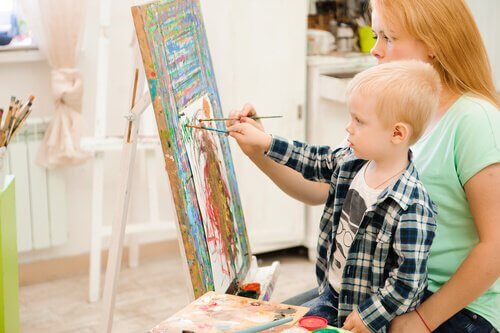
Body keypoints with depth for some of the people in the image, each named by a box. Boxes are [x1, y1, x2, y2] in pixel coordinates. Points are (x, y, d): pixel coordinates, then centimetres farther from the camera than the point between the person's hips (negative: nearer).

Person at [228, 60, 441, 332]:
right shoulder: (353, 160, -6)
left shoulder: (410, 210, -30)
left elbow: (407, 282, -25)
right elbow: (318, 161, 14)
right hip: (333, 294, 7)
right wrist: (264, 143, 13)